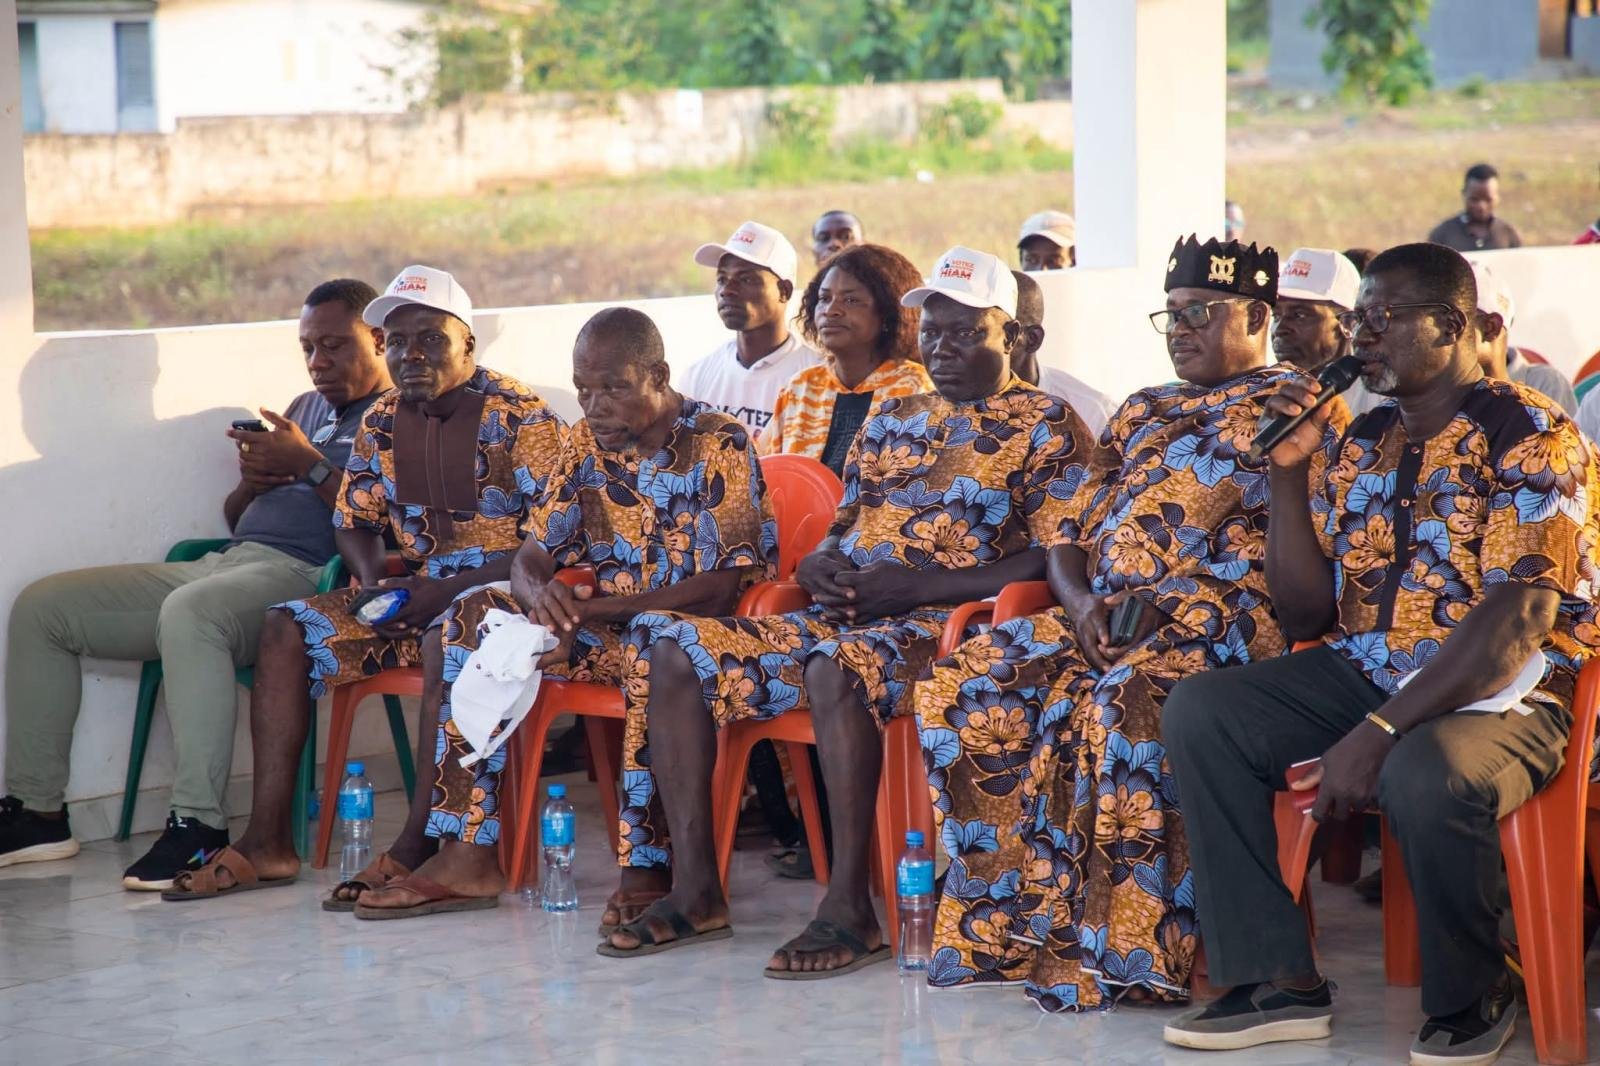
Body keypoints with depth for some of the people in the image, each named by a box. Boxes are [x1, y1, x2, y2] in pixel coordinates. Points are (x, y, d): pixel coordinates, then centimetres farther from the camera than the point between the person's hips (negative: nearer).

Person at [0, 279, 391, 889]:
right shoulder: (304, 408, 30)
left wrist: (309, 465, -10)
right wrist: (252, 482, 8)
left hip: (306, 575, -9)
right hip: (228, 562, 9)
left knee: (188, 611, -41)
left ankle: (200, 826, -39)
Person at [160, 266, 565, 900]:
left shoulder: (520, 417, -11)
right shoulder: (383, 421, 9)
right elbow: (354, 520, 19)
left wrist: (450, 590, -23)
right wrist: (374, 582, -3)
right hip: (414, 588, 7)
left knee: (447, 639, -39)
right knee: (286, 628, -9)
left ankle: (420, 848, -33)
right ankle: (266, 843, -13)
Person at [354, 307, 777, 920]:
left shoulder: (717, 444, -10)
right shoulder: (586, 442, 9)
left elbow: (723, 587, -18)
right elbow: (532, 554, 7)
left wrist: (591, 611, -23)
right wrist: (540, 593, -20)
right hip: (603, 630, 7)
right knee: (476, 617, -12)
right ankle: (467, 855, -18)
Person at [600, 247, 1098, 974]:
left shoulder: (1047, 428, 1)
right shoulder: (891, 420, 23)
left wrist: (922, 586, -17)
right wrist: (819, 567, 1)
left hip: (947, 623, -7)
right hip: (842, 615, 8)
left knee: (838, 667, -39)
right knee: (673, 653, -9)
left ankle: (849, 908, -32)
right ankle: (695, 891, -11)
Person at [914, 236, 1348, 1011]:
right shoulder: (1143, 414, 26)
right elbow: (1069, 523, 20)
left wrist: (1168, 608, -18)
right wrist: (1082, 601, -3)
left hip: (1223, 622, -7)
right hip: (1103, 613, 7)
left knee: (1126, 703, -38)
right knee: (962, 685, -16)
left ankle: (1129, 949, -29)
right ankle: (1014, 919, -13)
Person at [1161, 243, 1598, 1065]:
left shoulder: (1530, 436, -11)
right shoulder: (1362, 442, 11)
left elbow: (1517, 621, -21)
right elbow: (1306, 615, 10)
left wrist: (1377, 734, -27)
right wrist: (1289, 471, -1)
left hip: (1499, 695, -7)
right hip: (1362, 674, 7)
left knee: (1426, 773, -39)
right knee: (1198, 711, -12)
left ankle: (1470, 1000, -10)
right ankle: (1280, 981, -11)